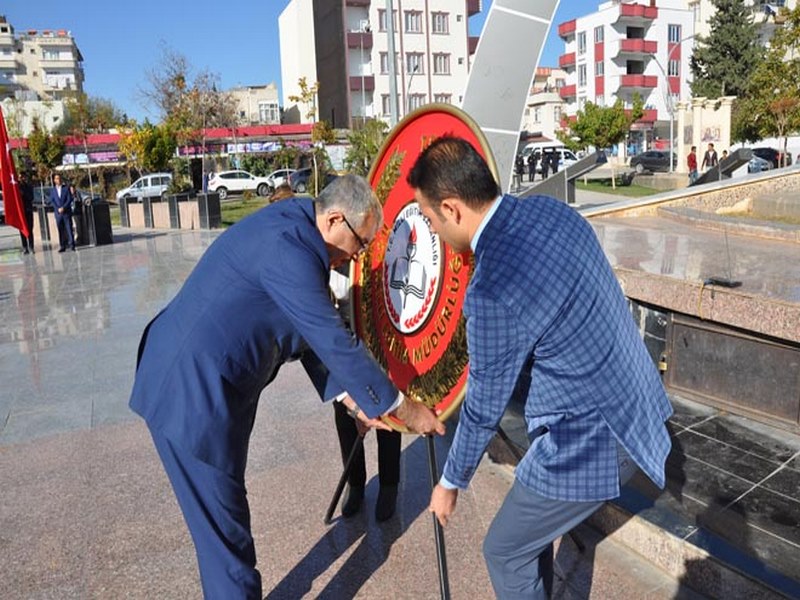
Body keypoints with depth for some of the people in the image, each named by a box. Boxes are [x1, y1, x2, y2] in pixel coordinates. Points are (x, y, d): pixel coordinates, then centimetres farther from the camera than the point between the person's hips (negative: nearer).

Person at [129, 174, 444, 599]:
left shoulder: (293, 231, 7)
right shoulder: (287, 247, -24)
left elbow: (312, 335, 10)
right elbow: (334, 341, -23)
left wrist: (351, 399, 8)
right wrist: (402, 408, -12)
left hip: (205, 383, 10)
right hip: (192, 393, -10)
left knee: (224, 516, 22)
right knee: (222, 526, 5)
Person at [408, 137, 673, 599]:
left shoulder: (492, 290, -30)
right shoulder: (550, 210, -4)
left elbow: (486, 404, -15)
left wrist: (452, 482, 4)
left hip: (593, 440, -9)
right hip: (632, 405, 9)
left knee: (505, 551, 12)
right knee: (533, 524, 27)